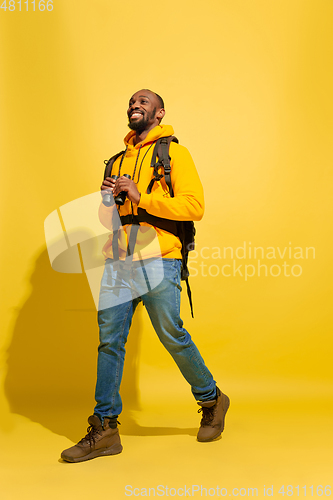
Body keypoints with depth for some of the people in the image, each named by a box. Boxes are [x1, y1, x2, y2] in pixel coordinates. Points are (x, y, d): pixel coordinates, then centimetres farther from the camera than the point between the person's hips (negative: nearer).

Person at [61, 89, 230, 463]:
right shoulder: (119, 160, 23)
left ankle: (212, 401, 22)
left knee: (171, 334, -2)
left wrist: (141, 197, -14)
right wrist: (105, 199, 4)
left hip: (157, 260, -5)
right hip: (118, 261, 6)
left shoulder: (174, 153, 4)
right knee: (109, 339, 0)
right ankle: (104, 429, 7)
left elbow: (194, 206, -9)